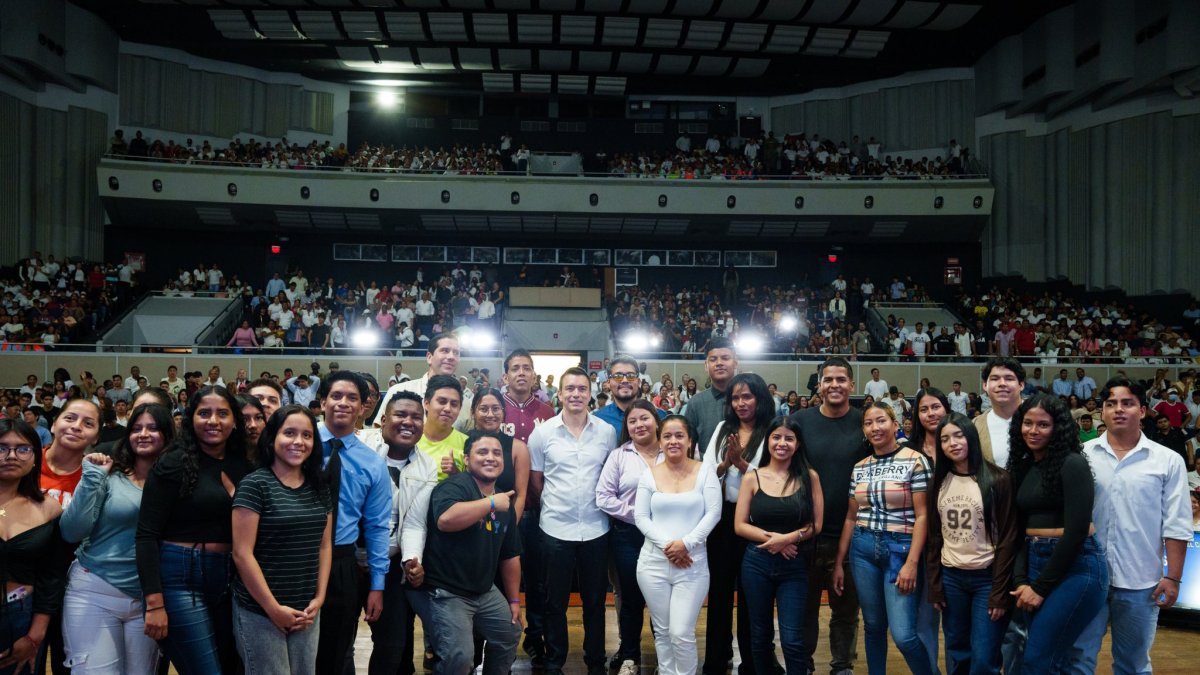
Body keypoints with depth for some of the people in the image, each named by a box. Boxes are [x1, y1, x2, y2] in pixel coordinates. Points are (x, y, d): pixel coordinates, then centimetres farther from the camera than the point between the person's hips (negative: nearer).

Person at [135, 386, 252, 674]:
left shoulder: (243, 466, 7)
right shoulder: (174, 464, -7)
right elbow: (146, 535, -11)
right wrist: (154, 602, -16)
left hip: (231, 582, 6)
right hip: (181, 579, -6)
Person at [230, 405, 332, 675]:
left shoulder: (319, 488, 7)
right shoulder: (254, 485, -10)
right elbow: (242, 553, -13)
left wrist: (319, 599, 0)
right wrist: (273, 608, -13)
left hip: (306, 612, 5)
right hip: (260, 611, -5)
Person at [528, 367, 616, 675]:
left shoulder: (607, 432, -1)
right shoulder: (542, 432, -3)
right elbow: (535, 481, 4)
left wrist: (604, 502, 2)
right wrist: (556, 504, 4)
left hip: (595, 528, 1)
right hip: (556, 529, -1)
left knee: (595, 599, 12)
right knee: (556, 600, 11)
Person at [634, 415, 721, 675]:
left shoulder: (705, 472, 1)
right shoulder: (649, 475, 4)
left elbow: (713, 513, -5)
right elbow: (641, 517, 0)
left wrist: (686, 543, -15)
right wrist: (666, 545, -13)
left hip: (692, 564, -2)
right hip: (653, 563, 2)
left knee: (682, 633, -7)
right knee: (661, 631, 10)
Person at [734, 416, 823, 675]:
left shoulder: (809, 477, -1)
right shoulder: (752, 478, 0)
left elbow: (816, 525, -2)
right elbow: (739, 526, -1)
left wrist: (788, 538, -17)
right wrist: (771, 537, -15)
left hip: (795, 566, -1)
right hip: (757, 563, 1)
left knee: (792, 640, -4)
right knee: (760, 636, 14)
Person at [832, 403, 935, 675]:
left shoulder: (914, 461, -6)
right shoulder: (859, 468, 9)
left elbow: (922, 515, -8)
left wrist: (912, 563, -15)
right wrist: (839, 562, 11)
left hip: (900, 549, -4)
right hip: (863, 549, 4)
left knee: (903, 634, -8)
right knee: (873, 625, 11)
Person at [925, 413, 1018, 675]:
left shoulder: (997, 480, -8)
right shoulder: (939, 483, 6)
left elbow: (1008, 538, -8)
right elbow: (934, 537, 9)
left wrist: (1000, 591, -11)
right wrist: (934, 586, 4)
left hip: (987, 578, -4)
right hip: (951, 578, 4)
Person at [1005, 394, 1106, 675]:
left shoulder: (1072, 464, -10)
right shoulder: (1023, 467, 11)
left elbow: (1076, 530, -15)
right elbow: (1019, 530, 10)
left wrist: (1041, 586, -11)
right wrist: (1020, 580, -4)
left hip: (1075, 567, -7)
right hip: (1036, 564, 7)